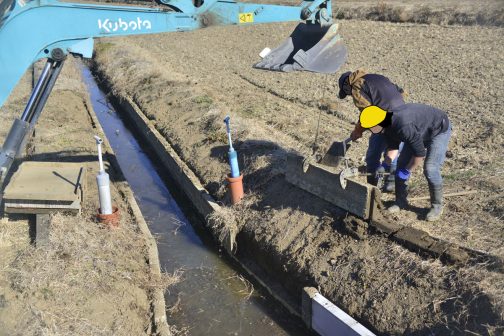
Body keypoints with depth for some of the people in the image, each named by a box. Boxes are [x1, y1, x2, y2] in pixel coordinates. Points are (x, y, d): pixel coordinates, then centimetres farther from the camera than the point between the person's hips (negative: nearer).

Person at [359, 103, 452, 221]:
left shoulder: (404, 126, -42)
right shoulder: (386, 125, -14)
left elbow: (420, 153, -34)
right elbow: (393, 147, 2)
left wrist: (407, 171, -22)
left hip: (439, 130, -8)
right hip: (419, 131, 8)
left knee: (430, 169, -18)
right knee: (402, 163, 1)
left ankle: (437, 206, 2)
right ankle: (401, 202, 13)